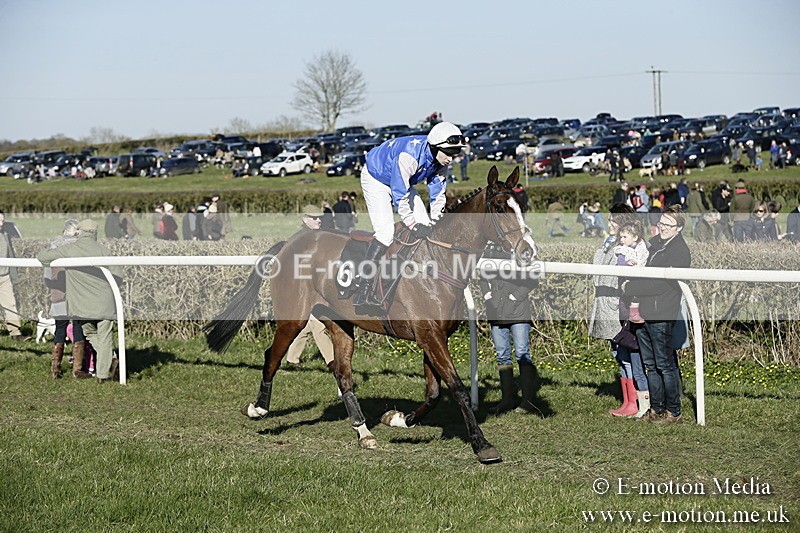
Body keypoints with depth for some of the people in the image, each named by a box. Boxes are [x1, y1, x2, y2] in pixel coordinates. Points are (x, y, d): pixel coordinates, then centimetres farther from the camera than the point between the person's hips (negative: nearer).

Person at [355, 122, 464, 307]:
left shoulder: (440, 158, -16)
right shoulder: (408, 156, -40)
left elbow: (437, 187, -2)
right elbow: (400, 195, -35)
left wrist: (435, 219, -8)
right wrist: (412, 225, -30)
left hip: (403, 181, 8)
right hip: (376, 179, -8)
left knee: (425, 227, -1)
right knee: (385, 231, -22)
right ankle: (362, 288, -22)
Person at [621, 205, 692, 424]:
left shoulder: (680, 252, -13)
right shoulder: (654, 242, 12)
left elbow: (659, 284, -18)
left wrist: (629, 288, -11)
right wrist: (630, 283, 5)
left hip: (662, 316, -8)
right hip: (643, 313, 8)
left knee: (666, 365, -1)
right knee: (651, 364, 15)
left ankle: (673, 412, 8)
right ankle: (656, 409, 24)